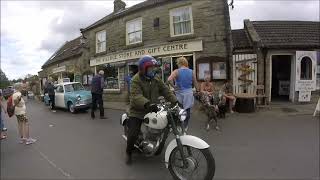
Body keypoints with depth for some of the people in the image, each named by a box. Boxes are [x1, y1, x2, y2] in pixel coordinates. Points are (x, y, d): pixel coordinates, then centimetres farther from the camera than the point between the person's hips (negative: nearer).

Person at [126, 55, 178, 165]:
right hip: (137, 112, -5)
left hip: (152, 110, 6)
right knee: (133, 135, -13)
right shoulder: (136, 80, -16)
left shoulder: (156, 79, 4)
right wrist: (147, 104, -49)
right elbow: (136, 96, -31)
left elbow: (165, 90, 1)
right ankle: (128, 153, 19)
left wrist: (175, 101, -12)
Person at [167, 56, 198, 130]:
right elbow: (195, 83, 10)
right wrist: (197, 91, 22)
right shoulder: (191, 72, 2)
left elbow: (169, 80, -26)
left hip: (179, 93, -2)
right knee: (187, 110, 11)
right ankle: (185, 126, 22)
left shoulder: (176, 71, -9)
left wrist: (174, 86, -12)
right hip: (188, 93, 2)